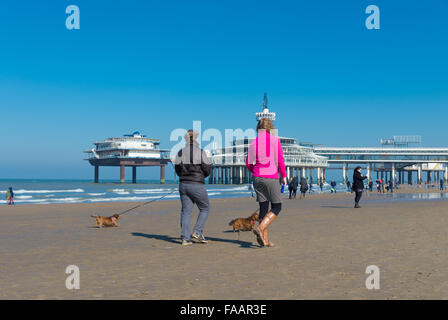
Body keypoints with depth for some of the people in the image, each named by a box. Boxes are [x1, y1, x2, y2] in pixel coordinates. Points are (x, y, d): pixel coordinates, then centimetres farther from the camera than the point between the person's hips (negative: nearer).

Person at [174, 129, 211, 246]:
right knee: (205, 208, 13)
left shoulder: (180, 153, 2)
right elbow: (208, 170, -7)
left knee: (186, 210, 8)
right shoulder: (201, 152, -10)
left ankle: (185, 238, 6)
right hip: (197, 185, -4)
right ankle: (197, 232, 3)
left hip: (183, 185, 4)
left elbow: (177, 170, 7)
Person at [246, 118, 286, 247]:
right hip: (271, 177, -5)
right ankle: (260, 228, -16)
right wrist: (284, 176, 3)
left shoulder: (254, 142, 8)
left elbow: (248, 163, 7)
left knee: (263, 207, 8)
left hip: (257, 177, 5)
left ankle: (265, 240, 4)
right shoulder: (275, 140, -4)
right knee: (276, 207, 5)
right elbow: (280, 160, -7)